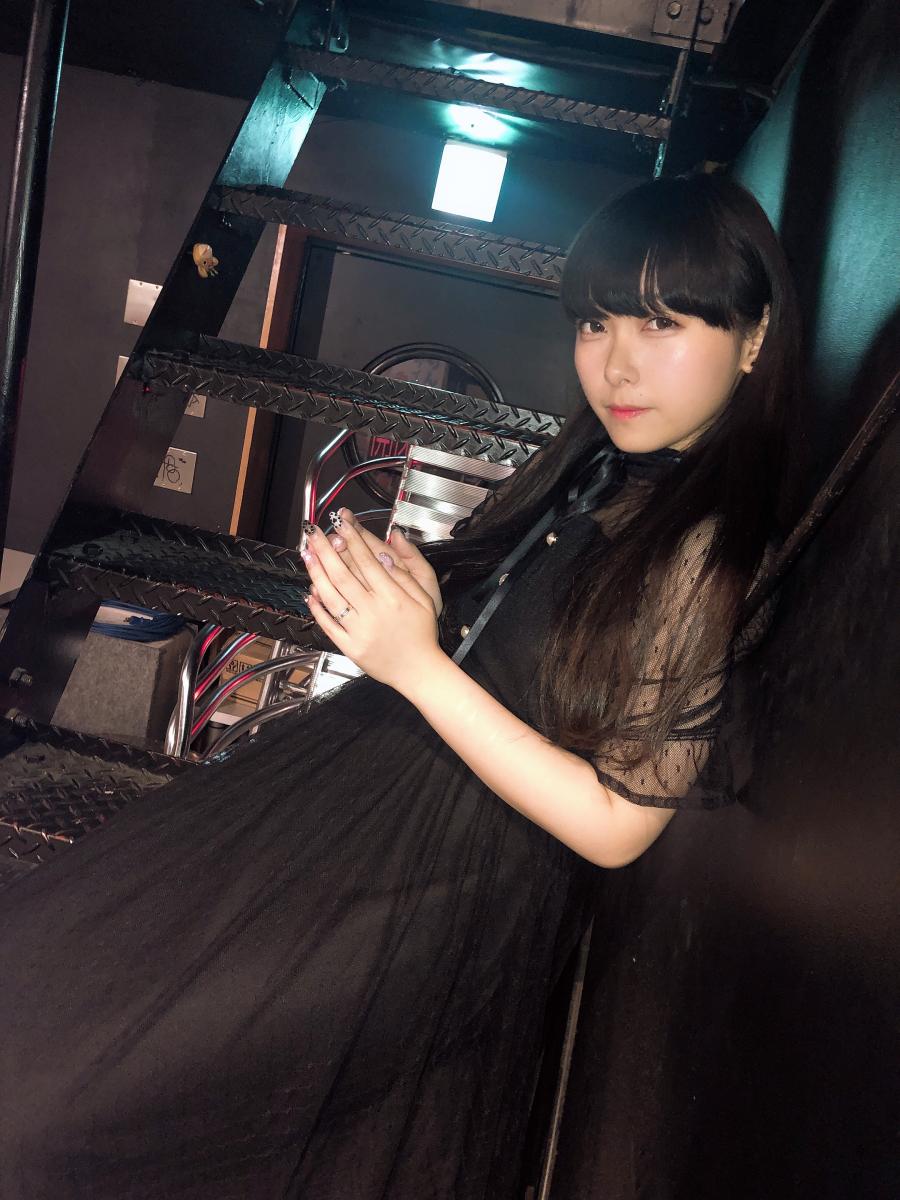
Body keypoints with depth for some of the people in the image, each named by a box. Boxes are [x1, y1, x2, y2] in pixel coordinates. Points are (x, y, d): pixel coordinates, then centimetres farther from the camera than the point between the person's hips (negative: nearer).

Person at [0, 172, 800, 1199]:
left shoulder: (715, 557, -19)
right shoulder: (588, 465, 4)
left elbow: (614, 824, -19)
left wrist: (418, 663, -23)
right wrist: (415, 597, -10)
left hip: (447, 891, -7)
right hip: (363, 770, 8)